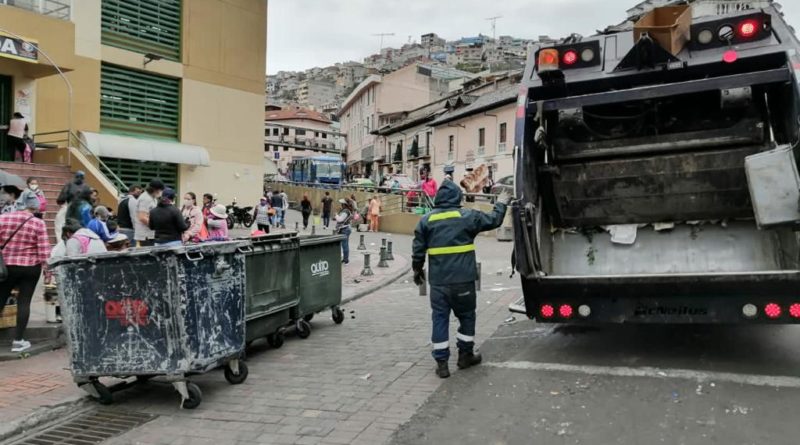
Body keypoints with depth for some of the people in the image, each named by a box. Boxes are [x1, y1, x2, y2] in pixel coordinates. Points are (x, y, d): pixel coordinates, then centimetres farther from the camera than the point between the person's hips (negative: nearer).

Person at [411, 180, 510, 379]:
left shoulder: (427, 220, 3)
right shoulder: (467, 216, -3)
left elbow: (418, 249, 4)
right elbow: (494, 220, 8)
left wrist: (417, 269, 19)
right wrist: (501, 204, 27)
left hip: (438, 280, 2)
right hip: (463, 279, -1)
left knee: (440, 318, 7)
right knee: (466, 316, 16)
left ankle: (441, 362, 8)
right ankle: (465, 355, 26)